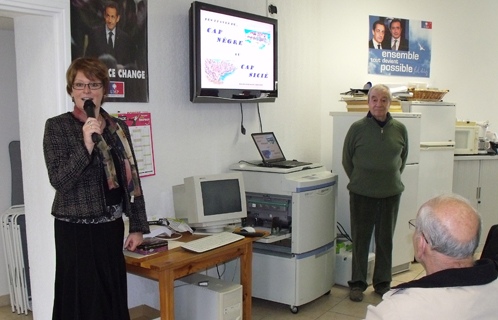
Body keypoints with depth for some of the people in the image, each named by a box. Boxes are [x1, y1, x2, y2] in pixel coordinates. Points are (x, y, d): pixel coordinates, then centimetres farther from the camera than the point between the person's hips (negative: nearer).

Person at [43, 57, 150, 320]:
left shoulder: (118, 127, 7)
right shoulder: (57, 126, -5)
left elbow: (132, 179, 9)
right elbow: (59, 180, -14)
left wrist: (138, 226, 6)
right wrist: (86, 146, -26)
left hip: (112, 228, 5)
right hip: (77, 231, -4)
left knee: (115, 297, 12)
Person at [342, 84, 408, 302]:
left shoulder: (400, 129, 1)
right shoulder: (357, 128, -6)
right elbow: (346, 159, 4)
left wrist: (393, 177, 11)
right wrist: (359, 180, 6)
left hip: (391, 193, 2)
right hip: (361, 193, -2)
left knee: (386, 239, 12)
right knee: (360, 239, 6)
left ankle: (383, 282, 26)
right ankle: (357, 283, 19)